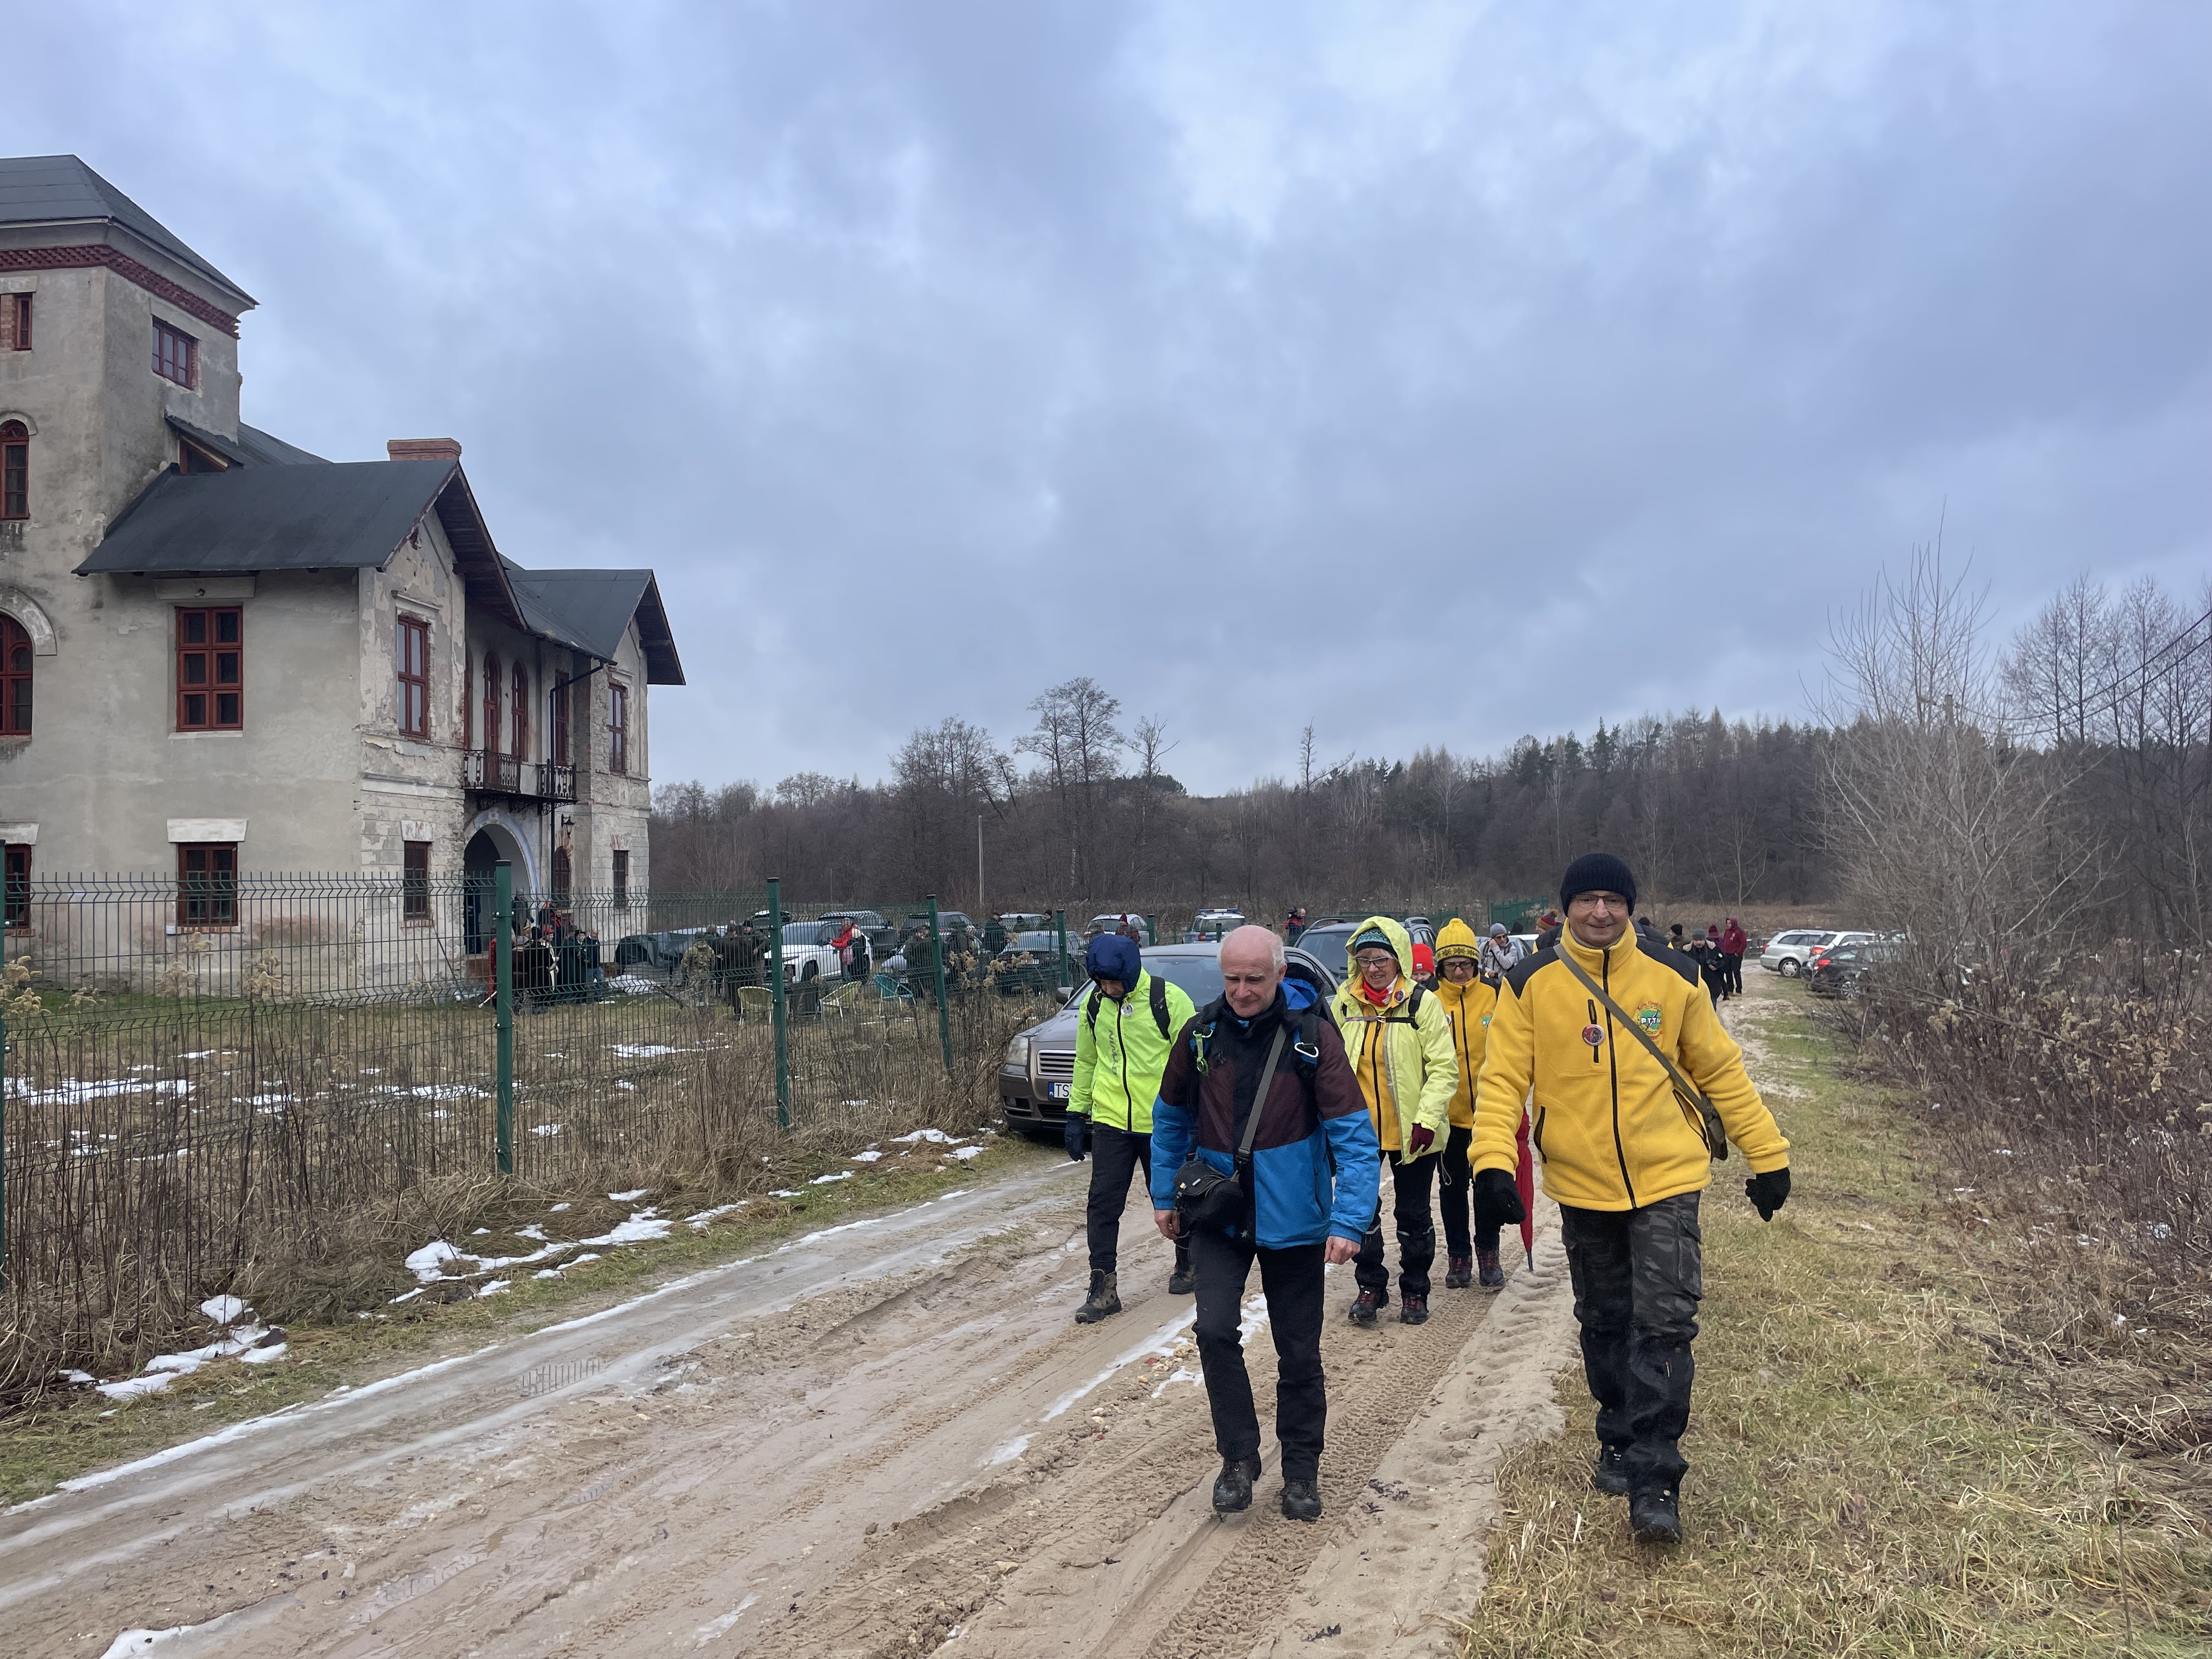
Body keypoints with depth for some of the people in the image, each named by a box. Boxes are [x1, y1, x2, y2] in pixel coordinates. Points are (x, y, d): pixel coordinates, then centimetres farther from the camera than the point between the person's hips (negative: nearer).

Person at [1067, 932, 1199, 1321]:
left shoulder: (1169, 999, -13)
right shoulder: (1094, 1005, 2)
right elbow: (1086, 1062, 13)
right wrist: (1076, 1113, 11)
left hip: (1162, 1124, -3)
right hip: (1110, 1123, 3)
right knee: (1102, 1205, -3)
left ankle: (1187, 1263, 37)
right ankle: (1103, 1289, 4)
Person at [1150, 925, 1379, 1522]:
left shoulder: (1313, 1037, -14)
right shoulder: (1200, 1035, -3)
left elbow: (1355, 1135, -15)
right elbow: (1172, 1118, 12)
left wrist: (1349, 1222, -22)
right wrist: (1164, 1194, 14)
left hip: (1292, 1220, -2)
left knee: (1299, 1353, 8)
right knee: (1215, 1328, -13)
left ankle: (1301, 1472, 27)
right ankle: (1238, 1458, 6)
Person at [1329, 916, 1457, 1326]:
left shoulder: (1422, 1004, -9)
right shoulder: (1344, 1004, 2)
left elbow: (1444, 1068, -10)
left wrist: (1428, 1118, -18)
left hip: (1410, 1131, -3)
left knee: (1414, 1214, 10)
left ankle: (1414, 1291, 26)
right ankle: (1371, 1287, 25)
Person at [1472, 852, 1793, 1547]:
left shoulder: (1673, 977, -2)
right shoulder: (1530, 985, -5)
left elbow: (1721, 1071, 6)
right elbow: (1503, 1078, -7)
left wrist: (1767, 1155, 7)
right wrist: (1492, 1161, -20)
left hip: (1667, 1181, -1)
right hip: (1582, 1185, 1)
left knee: (1664, 1324, -7)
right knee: (1604, 1326, 15)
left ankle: (1655, 1480, -1)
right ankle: (1619, 1443, 34)